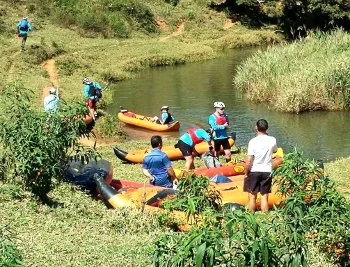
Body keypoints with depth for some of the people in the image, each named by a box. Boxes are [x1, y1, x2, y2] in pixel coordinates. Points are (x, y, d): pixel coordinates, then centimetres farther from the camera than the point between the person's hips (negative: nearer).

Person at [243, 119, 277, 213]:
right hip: (267, 172, 2)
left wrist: (246, 173, -2)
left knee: (252, 196, 8)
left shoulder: (253, 141, -15)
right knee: (264, 197, 8)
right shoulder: (272, 140, -6)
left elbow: (249, 161, -16)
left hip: (254, 172, -2)